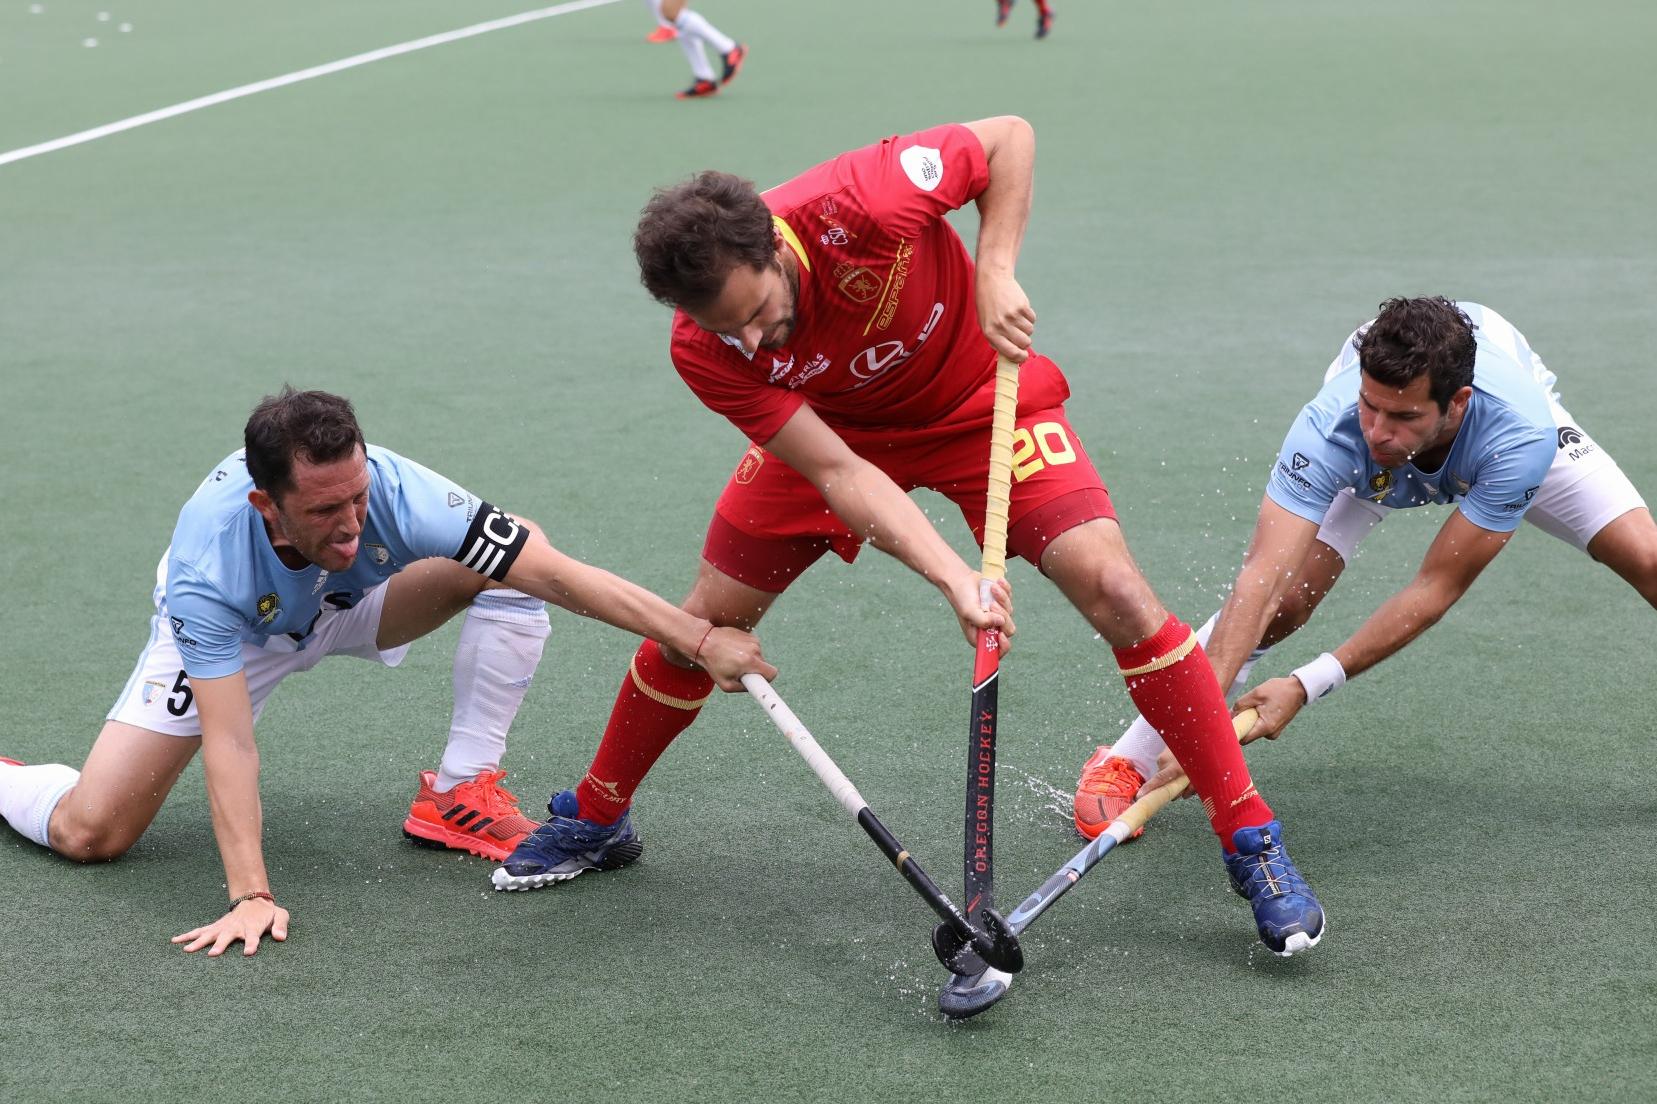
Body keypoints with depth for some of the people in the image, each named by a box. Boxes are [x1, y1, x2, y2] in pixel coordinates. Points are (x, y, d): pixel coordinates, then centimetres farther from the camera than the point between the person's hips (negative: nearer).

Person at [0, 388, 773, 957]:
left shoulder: (393, 492, -39)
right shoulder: (208, 566, -42)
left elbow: (559, 573, -38)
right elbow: (229, 741, -41)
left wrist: (699, 638, -42)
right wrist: (250, 896, -46)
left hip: (355, 601, 3)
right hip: (228, 628, -2)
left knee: (513, 565, -23)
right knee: (88, 834, -15)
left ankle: (458, 796, -12)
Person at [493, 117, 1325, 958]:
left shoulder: (864, 203, -38)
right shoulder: (703, 351, -29)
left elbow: (1010, 136, -20)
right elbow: (837, 473, -30)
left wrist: (993, 275, -31)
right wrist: (954, 580, -42)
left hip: (981, 400, -2)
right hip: (829, 426, 2)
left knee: (1115, 593, -18)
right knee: (706, 621, 0)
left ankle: (1251, 842, -7)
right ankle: (595, 817, 27)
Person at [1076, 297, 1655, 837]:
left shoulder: (1522, 434, -44)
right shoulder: (1329, 429, -44)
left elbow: (1437, 588, -38)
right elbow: (1260, 575, -51)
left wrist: (1306, 685, -42)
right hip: (1362, 474, -1)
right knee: (1280, 601, -21)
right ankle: (1125, 762, -7)